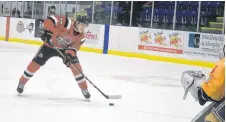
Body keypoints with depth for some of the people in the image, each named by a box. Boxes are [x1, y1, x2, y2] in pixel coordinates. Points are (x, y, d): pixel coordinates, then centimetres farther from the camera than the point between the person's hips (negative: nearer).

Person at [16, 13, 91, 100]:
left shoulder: (81, 36, -15)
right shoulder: (67, 23, -32)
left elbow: (74, 47, -17)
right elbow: (49, 20, -32)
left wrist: (69, 55, -36)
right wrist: (48, 32, -37)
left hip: (65, 48, 3)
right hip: (50, 45, -3)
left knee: (76, 66, -11)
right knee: (35, 63, -6)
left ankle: (84, 89, 3)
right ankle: (22, 83, 14)